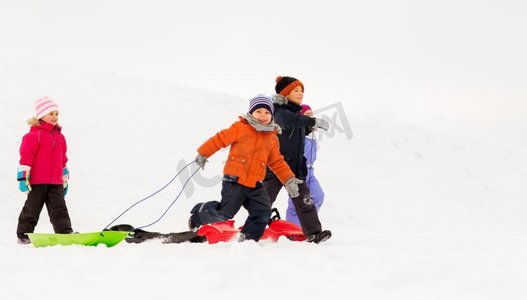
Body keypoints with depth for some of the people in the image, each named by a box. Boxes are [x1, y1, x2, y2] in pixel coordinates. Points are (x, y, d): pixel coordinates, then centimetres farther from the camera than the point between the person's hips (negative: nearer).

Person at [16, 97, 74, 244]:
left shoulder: (59, 137, 15)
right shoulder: (34, 135, -7)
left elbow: (63, 159, 23)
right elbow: (26, 155, -11)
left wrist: (65, 179, 26)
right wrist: (23, 176, -15)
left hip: (55, 182, 5)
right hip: (37, 181, -5)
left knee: (59, 209, -1)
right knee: (31, 208, 4)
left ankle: (65, 232, -5)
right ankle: (23, 234, 14)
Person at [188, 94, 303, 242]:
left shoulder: (272, 138, 12)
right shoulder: (241, 128, -5)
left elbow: (277, 162, 18)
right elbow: (220, 139, -4)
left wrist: (289, 180, 10)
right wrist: (203, 154, -6)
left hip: (255, 184, 6)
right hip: (234, 181, -5)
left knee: (263, 212, -7)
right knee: (225, 213, -5)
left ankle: (247, 238, 8)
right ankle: (198, 214, 21)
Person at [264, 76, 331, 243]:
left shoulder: (295, 112, 16)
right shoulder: (279, 111, -12)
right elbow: (289, 121, -36)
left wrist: (308, 127, 11)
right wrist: (313, 121, -44)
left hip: (295, 166, 8)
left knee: (303, 199, -2)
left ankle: (313, 233, -7)